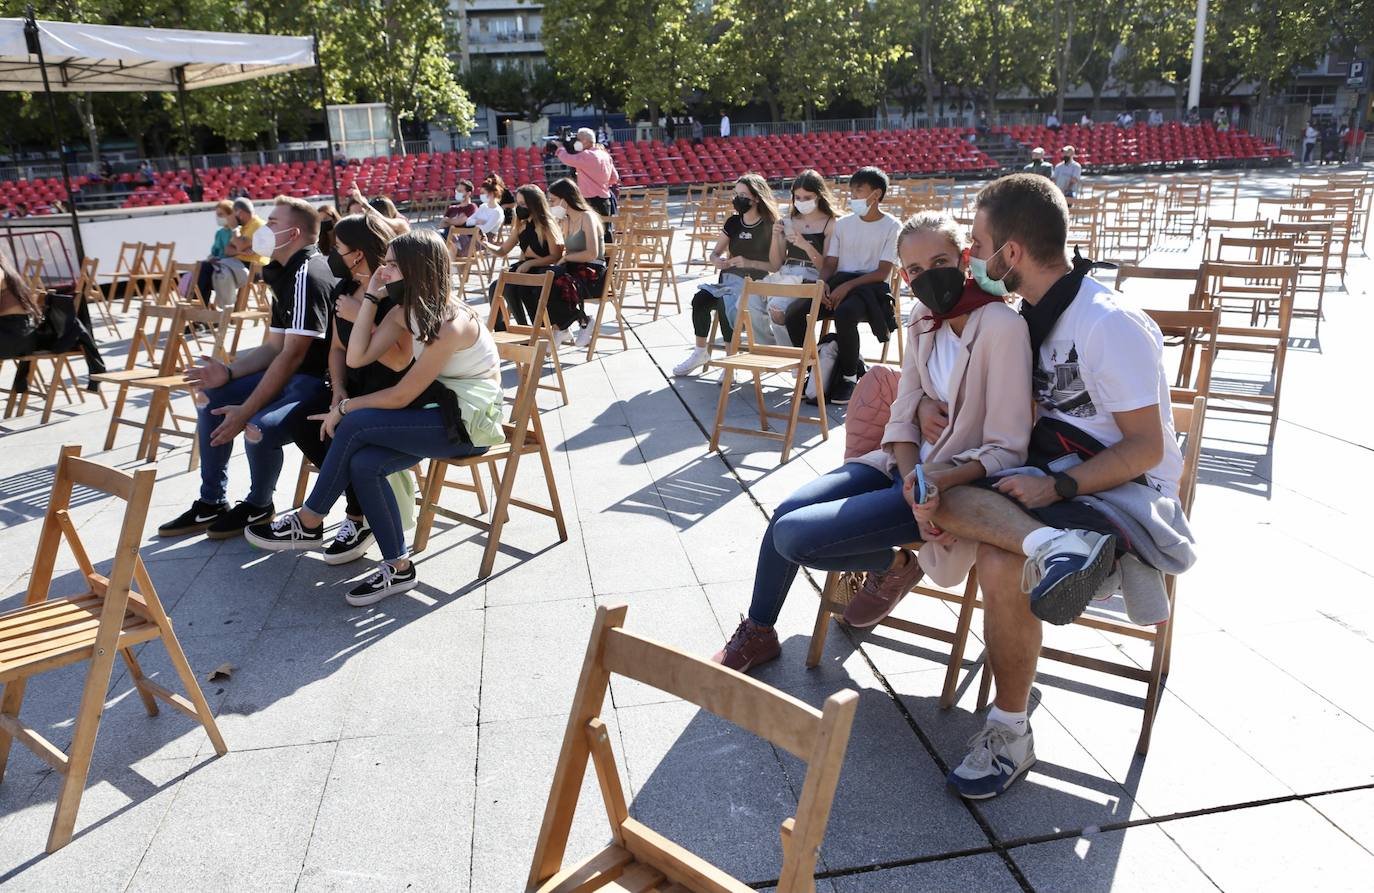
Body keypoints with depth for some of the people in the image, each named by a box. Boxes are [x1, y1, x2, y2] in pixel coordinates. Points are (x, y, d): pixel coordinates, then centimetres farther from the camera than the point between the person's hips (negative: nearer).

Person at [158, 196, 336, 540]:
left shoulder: (307, 276, -19)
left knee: (259, 428, -30)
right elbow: (274, 348, 14)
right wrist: (227, 373, -3)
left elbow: (292, 356, -23)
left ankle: (258, 506, 2)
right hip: (291, 373, 11)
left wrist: (246, 411, -20)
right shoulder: (285, 275, 14)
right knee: (211, 396, 9)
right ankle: (211, 504, 16)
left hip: (320, 379, -11)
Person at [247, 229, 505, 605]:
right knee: (362, 463, -17)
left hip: (470, 421, -8)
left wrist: (344, 408, -8)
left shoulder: (451, 324, -22)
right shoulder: (407, 310, 5)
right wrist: (371, 296, -3)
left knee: (355, 426, -21)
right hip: (441, 408, 8)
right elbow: (358, 356, -1)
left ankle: (309, 524, -1)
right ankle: (398, 567, -7)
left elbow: (402, 396, -19)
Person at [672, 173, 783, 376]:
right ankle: (700, 353, -6)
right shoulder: (733, 222, 11)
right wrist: (717, 260, -10)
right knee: (699, 299, -22)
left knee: (725, 304, -33)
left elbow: (775, 266, -10)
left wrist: (748, 263, -24)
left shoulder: (772, 225, -5)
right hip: (728, 279, 5)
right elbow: (715, 253, 14)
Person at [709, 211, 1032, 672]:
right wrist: (911, 478, -16)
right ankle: (757, 632, 16)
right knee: (787, 512, -8)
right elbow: (904, 415, 2)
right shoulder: (925, 317, 4)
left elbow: (1006, 449, -18)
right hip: (911, 465, 7)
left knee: (794, 536, -18)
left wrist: (938, 482, -30)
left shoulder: (1001, 327, -19)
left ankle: (894, 565, 11)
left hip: (958, 481, -7)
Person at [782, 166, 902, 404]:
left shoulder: (892, 226, 1)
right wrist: (823, 284, -11)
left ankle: (849, 376, -19)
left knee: (844, 313, -39)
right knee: (794, 312, -21)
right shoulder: (842, 224, 17)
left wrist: (848, 285, -20)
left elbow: (883, 272, -8)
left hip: (872, 287, -5)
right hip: (839, 284, 5)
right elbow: (830, 264, 13)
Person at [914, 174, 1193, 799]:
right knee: (934, 498, -23)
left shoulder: (1111, 325, -17)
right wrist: (927, 407, -9)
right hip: (1049, 471, 7)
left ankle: (1010, 734, -14)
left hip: (1123, 487, -7)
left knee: (1001, 569, -33)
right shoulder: (1029, 315, 7)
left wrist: (1057, 487, -27)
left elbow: (1147, 448, -16)